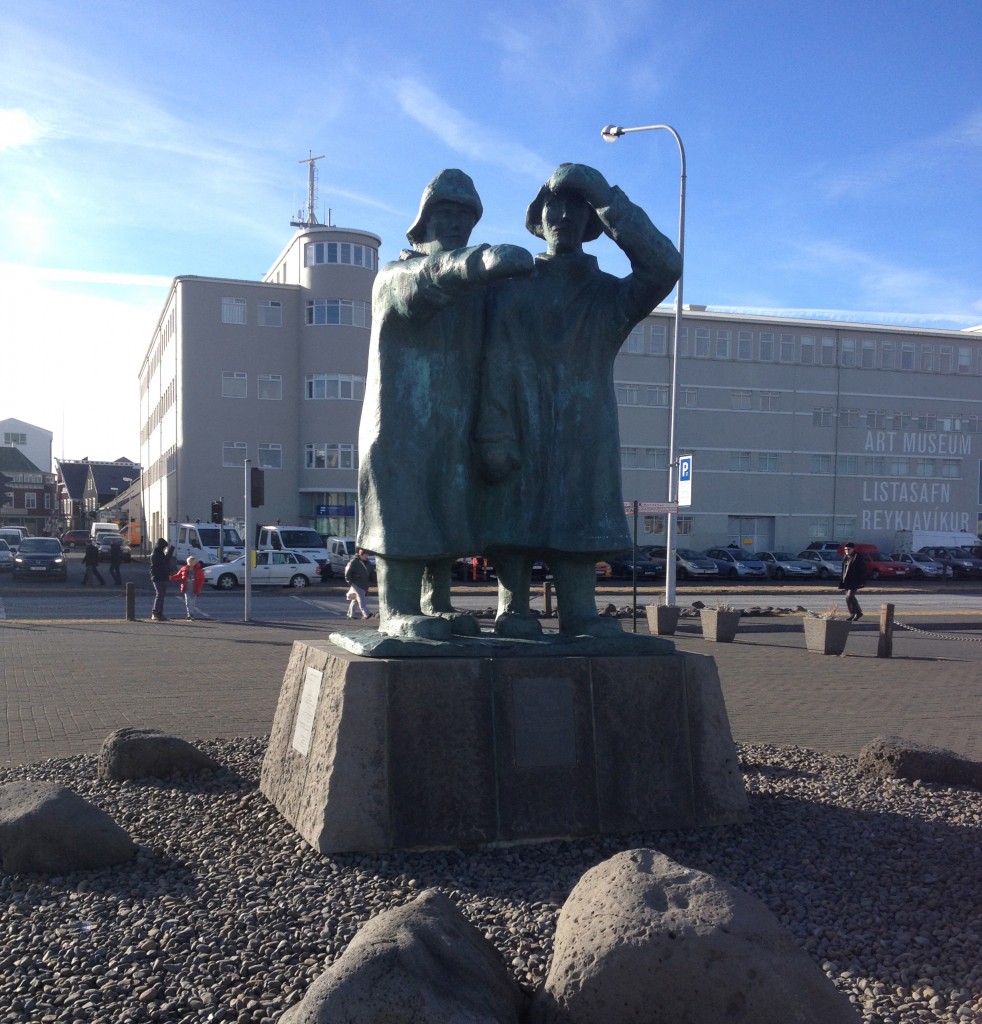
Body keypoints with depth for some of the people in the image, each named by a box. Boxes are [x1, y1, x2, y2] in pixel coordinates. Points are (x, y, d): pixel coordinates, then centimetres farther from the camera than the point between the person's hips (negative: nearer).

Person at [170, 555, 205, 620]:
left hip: (194, 589, 0)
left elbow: (201, 579, 0)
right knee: (188, 601, -4)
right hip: (187, 588, 0)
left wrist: (199, 587, -8)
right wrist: (171, 577, -10)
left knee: (194, 602, 6)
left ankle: (193, 614, 16)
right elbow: (178, 575, 6)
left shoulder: (198, 570, -1)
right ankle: (189, 614, -3)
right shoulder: (184, 569, 2)